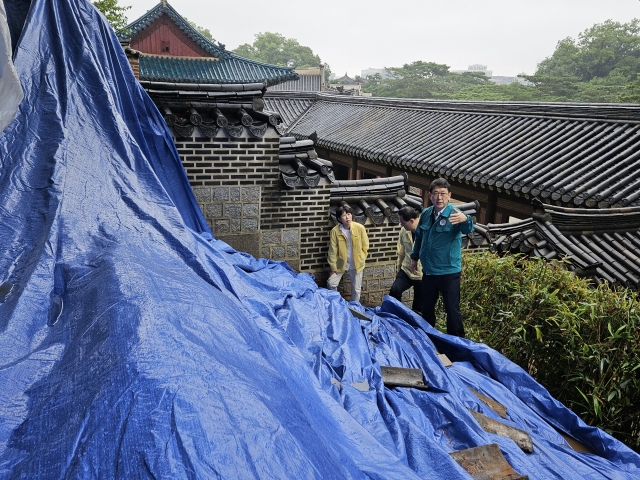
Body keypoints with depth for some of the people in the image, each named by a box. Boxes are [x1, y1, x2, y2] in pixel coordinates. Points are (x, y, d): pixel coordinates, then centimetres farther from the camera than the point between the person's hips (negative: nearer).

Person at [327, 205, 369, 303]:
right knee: (331, 284, -2)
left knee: (356, 289, 10)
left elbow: (365, 246, -2)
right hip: (341, 263, 0)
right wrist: (333, 267, -7)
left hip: (356, 264, 0)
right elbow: (333, 250, -8)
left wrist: (360, 260, -2)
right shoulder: (335, 231, -15)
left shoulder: (360, 228, -15)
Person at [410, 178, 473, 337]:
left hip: (449, 272, -6)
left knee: (452, 310, 0)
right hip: (428, 271, 6)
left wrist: (465, 220, -56)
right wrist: (414, 257, 16)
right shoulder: (425, 214, 1)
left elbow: (468, 230, -34)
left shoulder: (454, 214, -14)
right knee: (427, 307, 20)